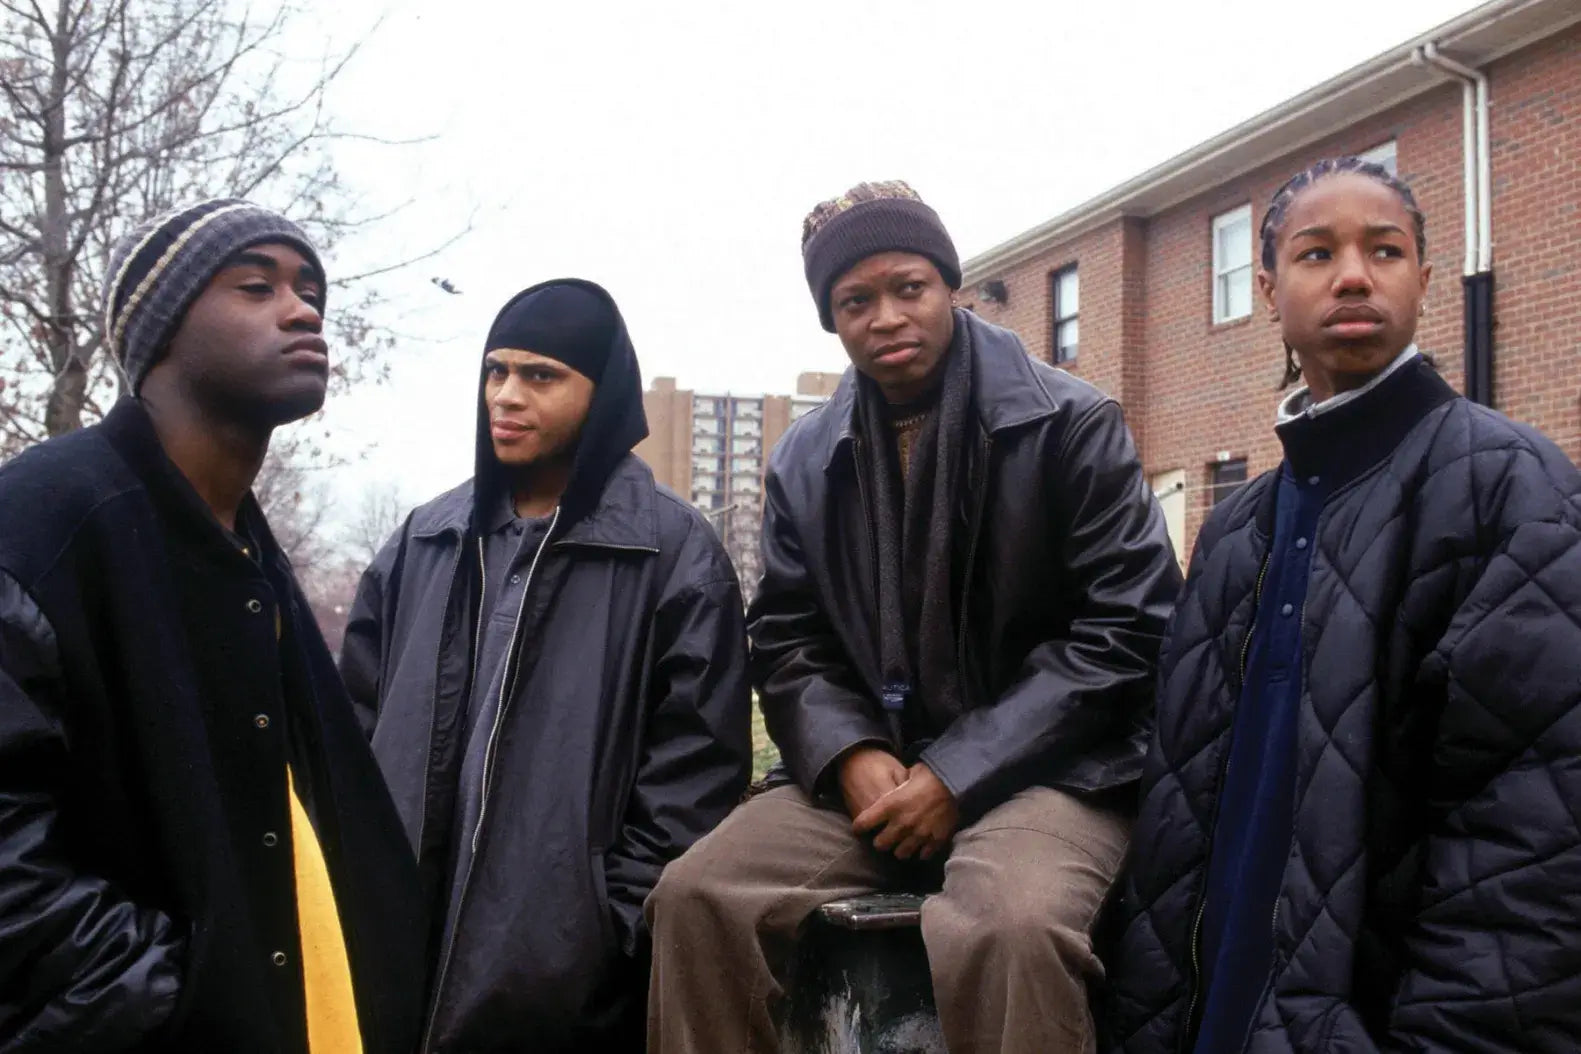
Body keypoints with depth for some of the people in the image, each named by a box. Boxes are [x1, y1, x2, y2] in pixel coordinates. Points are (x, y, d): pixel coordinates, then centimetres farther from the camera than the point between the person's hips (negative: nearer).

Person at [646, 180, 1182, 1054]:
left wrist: (958, 777, -15)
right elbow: (787, 642, 13)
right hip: (869, 774, 5)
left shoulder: (1070, 424, -4)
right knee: (697, 893, -17)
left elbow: (1125, 630, -9)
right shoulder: (805, 459, 11)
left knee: (1008, 929, -36)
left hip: (1046, 771, -4)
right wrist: (851, 755, -10)